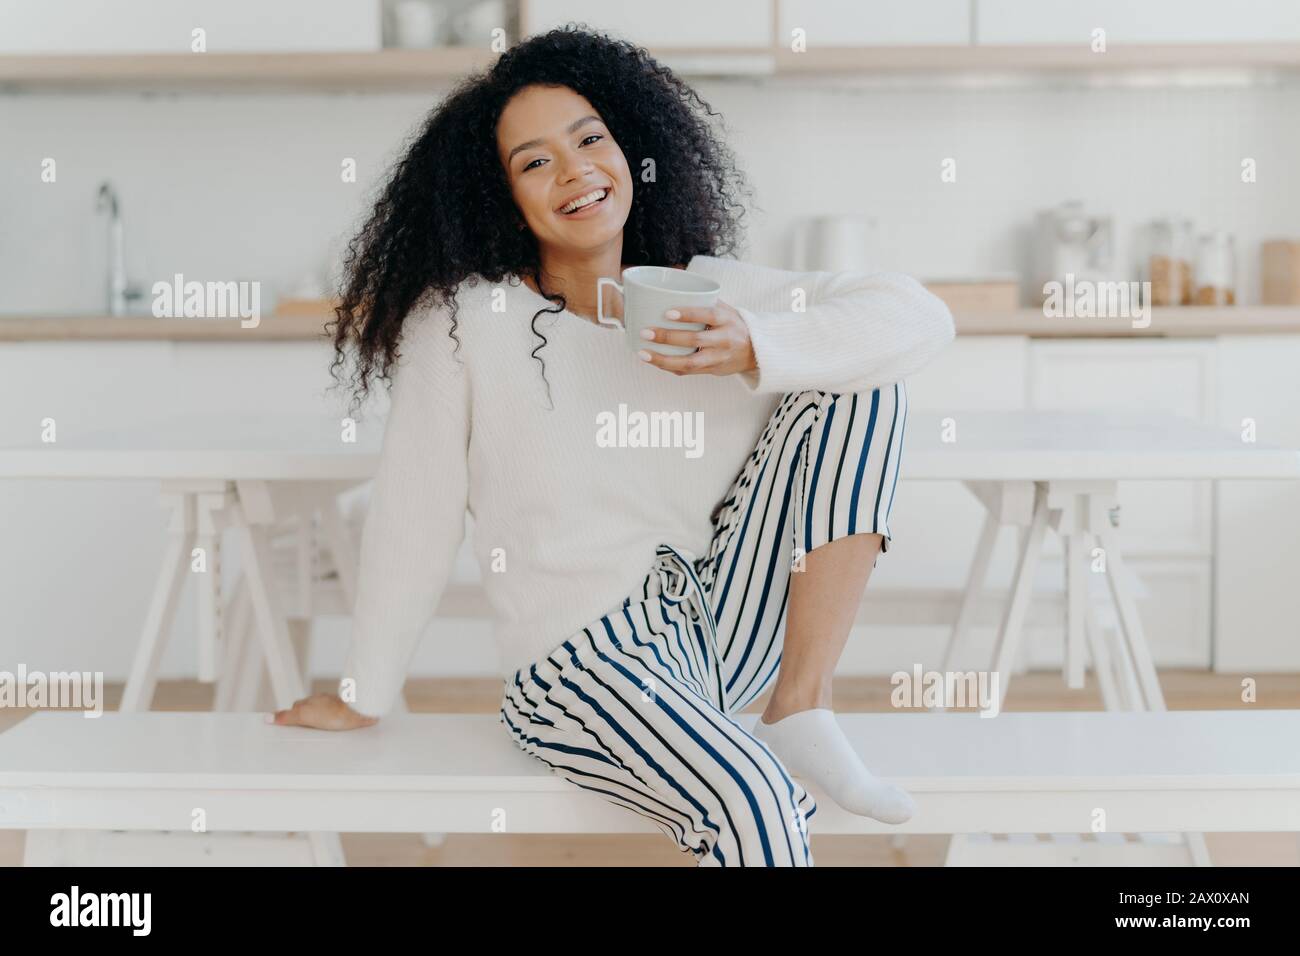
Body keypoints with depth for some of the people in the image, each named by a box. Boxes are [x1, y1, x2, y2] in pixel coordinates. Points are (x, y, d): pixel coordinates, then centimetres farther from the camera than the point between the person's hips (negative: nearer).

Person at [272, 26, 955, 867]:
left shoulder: (707, 293, 6)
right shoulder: (464, 320, -4)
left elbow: (920, 317, -4)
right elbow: (414, 514, -2)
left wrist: (754, 349, -21)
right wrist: (365, 697, 3)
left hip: (722, 620, 5)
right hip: (585, 658, -5)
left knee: (862, 383, -9)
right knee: (755, 810, -35)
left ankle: (802, 710, -8)